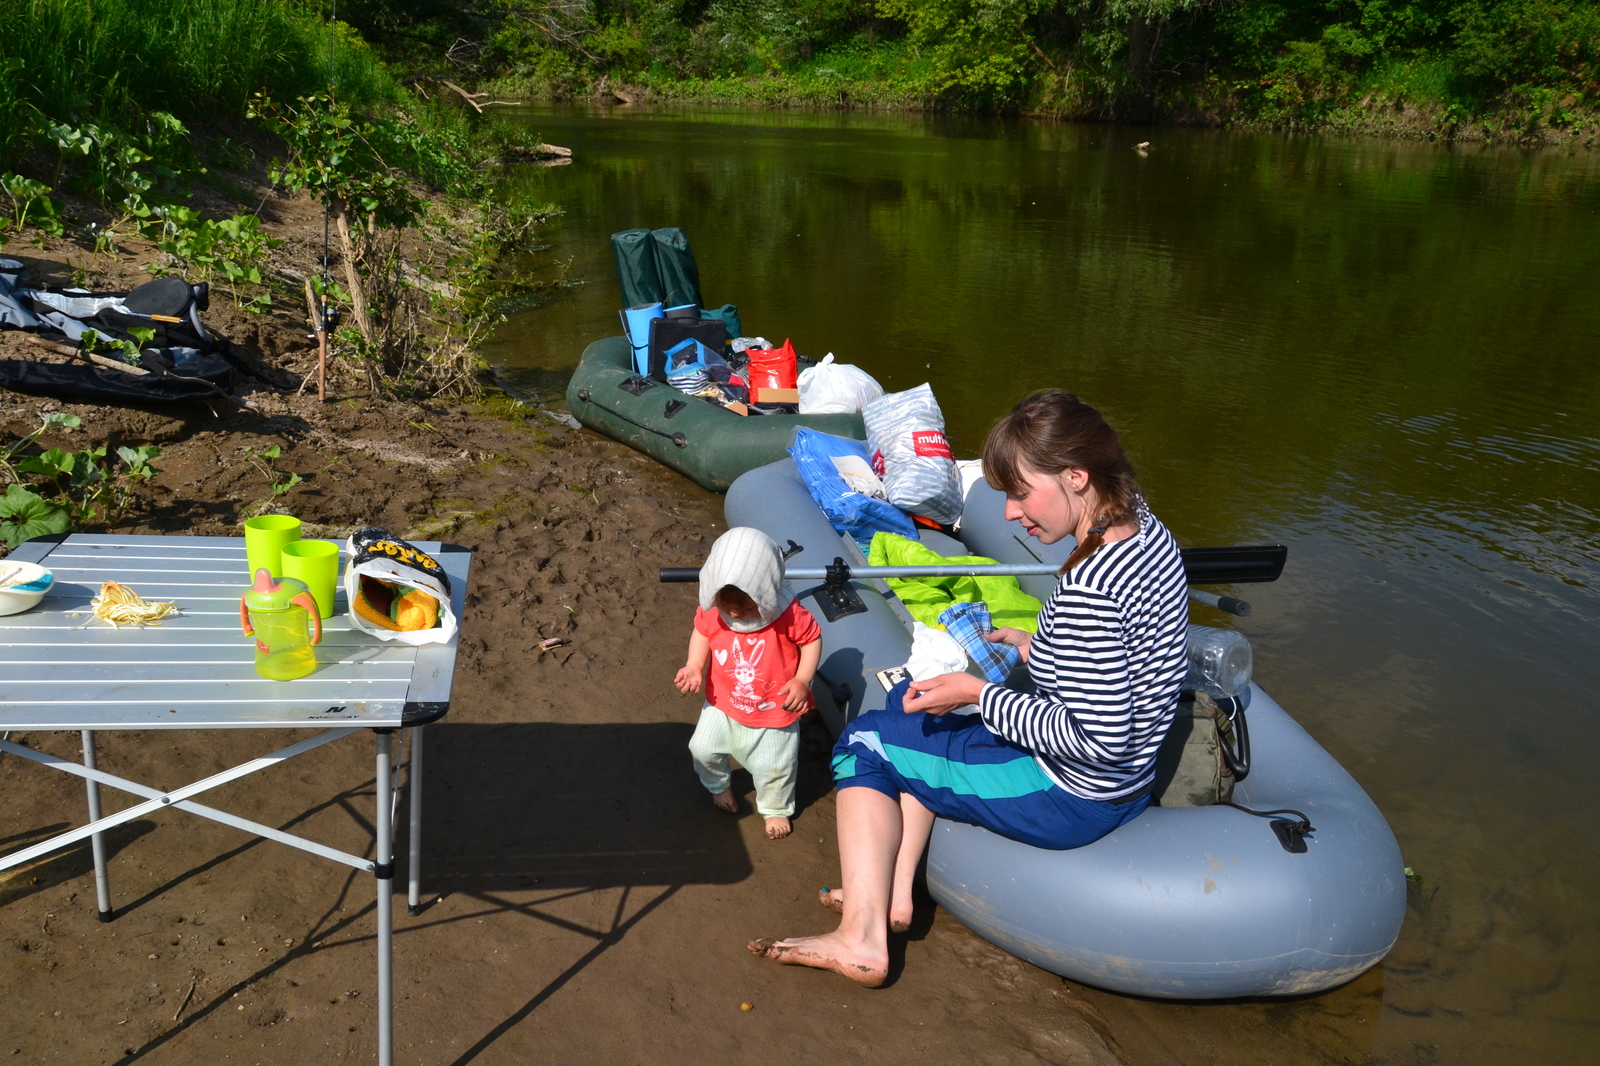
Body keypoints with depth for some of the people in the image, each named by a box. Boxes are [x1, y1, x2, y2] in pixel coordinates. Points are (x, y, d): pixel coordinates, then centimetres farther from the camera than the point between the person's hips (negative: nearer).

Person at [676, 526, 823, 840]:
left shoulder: (789, 615, -31)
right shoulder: (712, 609, -21)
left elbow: (813, 638, -15)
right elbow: (701, 631, 0)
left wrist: (803, 680, -23)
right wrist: (694, 666, -15)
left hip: (775, 710, -3)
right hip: (723, 704, 3)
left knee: (774, 766, 12)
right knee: (703, 748, 16)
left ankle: (776, 808, 44)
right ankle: (718, 785, 50)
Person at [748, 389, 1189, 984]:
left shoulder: (1088, 590, -31)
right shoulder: (1145, 528, -2)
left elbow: (1098, 739, -28)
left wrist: (980, 695, -20)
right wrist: (1037, 650, 8)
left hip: (1070, 801, -10)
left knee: (864, 741, 5)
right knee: (913, 708, 23)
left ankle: (860, 939, 5)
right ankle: (896, 893, 19)